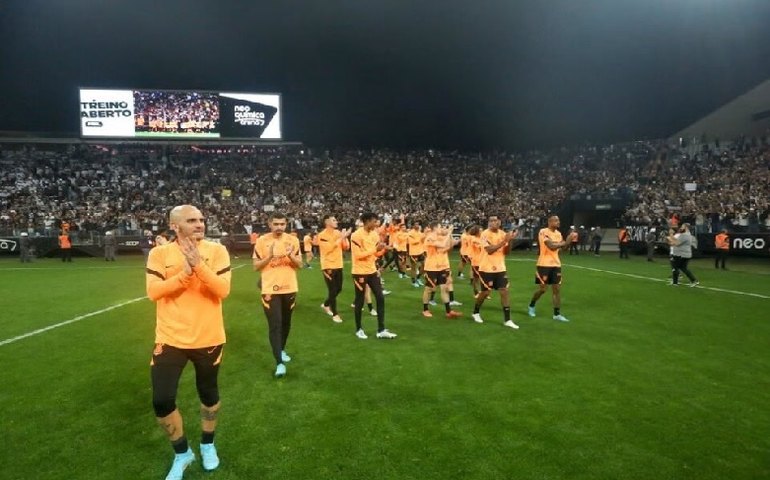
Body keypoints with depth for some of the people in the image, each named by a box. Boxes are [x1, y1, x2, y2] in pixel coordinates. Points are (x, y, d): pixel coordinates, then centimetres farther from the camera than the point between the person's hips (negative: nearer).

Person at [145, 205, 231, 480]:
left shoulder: (216, 251, -6)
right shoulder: (159, 254, -2)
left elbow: (223, 290, -17)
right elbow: (153, 292, -14)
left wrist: (199, 265, -28)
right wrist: (185, 272, -24)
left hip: (208, 338, 0)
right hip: (170, 339, 1)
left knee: (208, 395, 16)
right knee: (161, 401, 0)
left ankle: (207, 445, 43)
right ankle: (182, 453, 26)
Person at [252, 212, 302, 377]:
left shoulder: (293, 240, 1)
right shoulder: (262, 241, -4)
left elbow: (299, 265, 2)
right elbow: (256, 266, -3)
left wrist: (291, 255, -19)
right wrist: (269, 256, -19)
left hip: (289, 288, 3)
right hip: (270, 289, -3)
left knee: (286, 323, 16)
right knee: (274, 325, -8)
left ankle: (282, 350, 38)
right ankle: (279, 362, -8)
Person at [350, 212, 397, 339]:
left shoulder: (375, 234, 7)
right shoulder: (356, 235, -16)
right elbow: (358, 255, -23)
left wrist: (383, 250, -8)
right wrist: (375, 249, -24)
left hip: (372, 271, 7)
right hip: (360, 272, -7)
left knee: (380, 298, 4)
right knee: (360, 301, 4)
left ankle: (381, 330, 10)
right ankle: (358, 329, 21)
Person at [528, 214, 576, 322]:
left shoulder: (558, 233, 10)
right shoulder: (543, 232, -14)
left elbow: (563, 248, 13)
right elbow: (552, 246, -25)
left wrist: (570, 240, -3)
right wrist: (567, 241, -22)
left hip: (556, 265, 7)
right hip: (544, 264, -7)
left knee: (557, 288, 3)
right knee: (542, 289, 0)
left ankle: (557, 314, 9)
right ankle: (531, 306, 24)